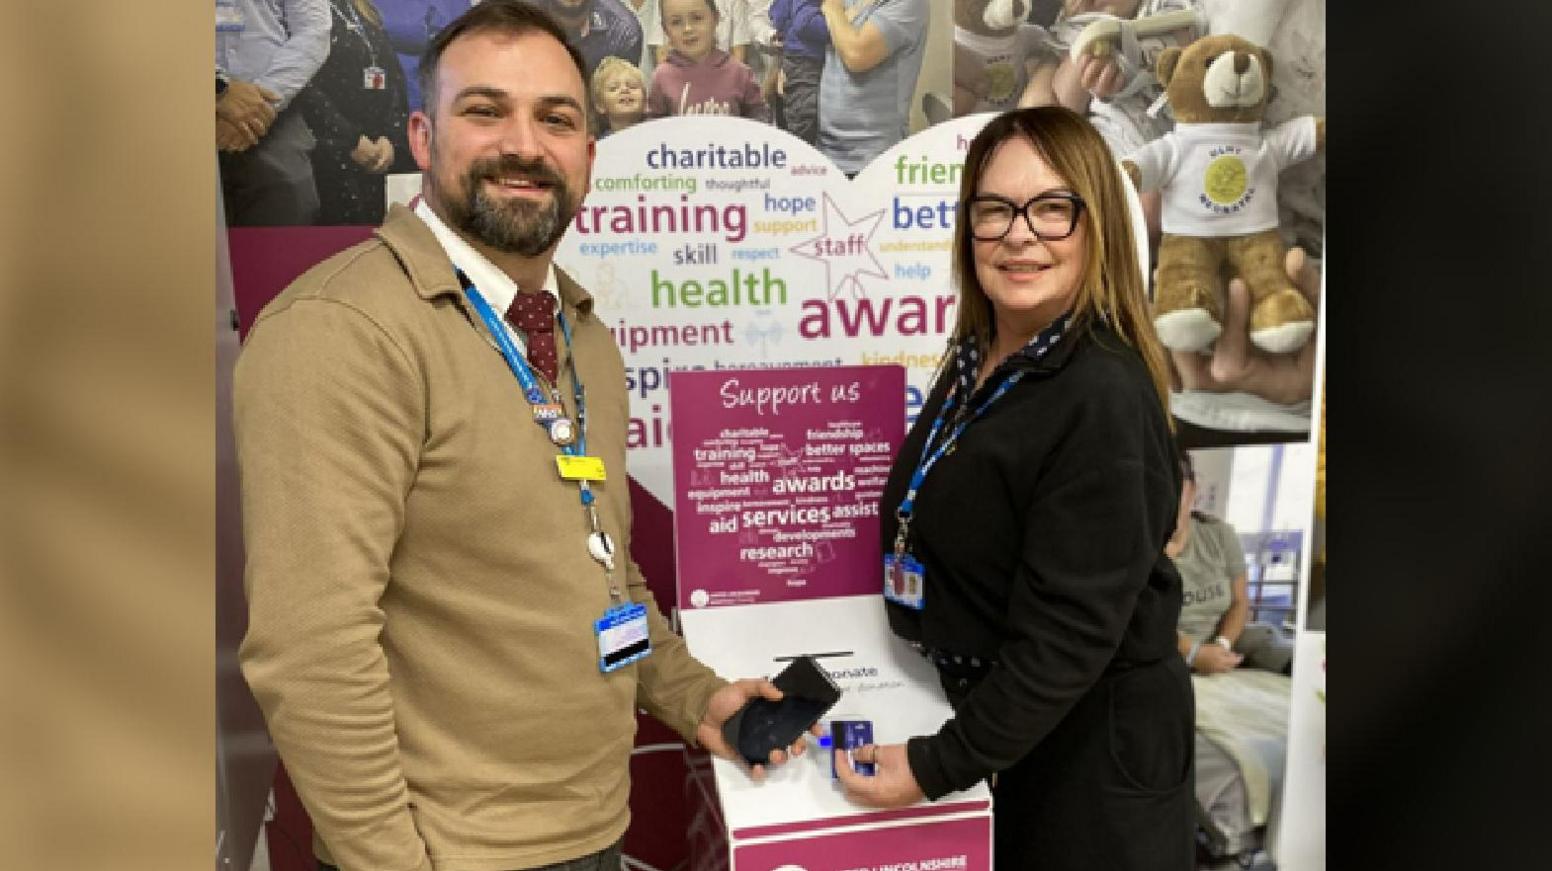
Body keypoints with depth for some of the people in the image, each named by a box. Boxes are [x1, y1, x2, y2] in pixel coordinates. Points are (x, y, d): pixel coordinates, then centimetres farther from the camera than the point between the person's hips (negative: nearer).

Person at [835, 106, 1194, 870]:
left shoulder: (1103, 398, -25)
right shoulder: (976, 358, 0)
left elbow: (1069, 634, -25)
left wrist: (940, 766, -22)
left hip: (1089, 747, -7)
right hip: (993, 709, 7)